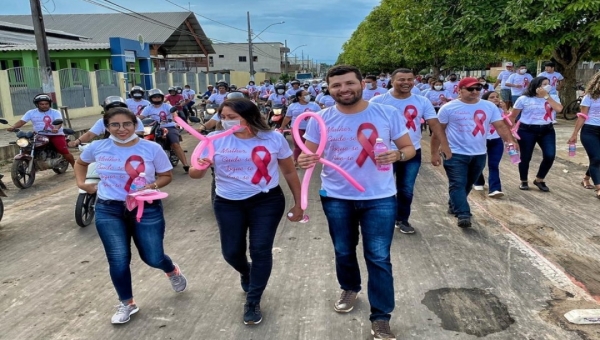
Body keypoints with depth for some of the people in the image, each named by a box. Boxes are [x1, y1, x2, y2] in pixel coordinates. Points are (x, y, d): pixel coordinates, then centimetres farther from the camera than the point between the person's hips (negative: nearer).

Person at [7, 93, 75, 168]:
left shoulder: (55, 112, -6)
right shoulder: (31, 113, 5)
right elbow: (22, 121, -1)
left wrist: (56, 128, -48)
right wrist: (13, 127, -22)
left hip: (56, 135, -4)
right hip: (40, 135, 4)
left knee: (65, 152, -13)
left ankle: (75, 167, 2)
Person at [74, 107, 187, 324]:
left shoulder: (152, 148, -10)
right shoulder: (97, 148, -1)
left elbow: (166, 175, -2)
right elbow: (80, 163, 20)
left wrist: (152, 186, -20)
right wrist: (81, 183, 5)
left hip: (146, 209, -2)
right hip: (108, 211, 2)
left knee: (153, 259, 2)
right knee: (118, 261, 2)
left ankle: (172, 271, 39)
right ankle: (127, 304, 25)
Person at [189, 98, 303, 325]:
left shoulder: (274, 138, -7)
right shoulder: (215, 140, -6)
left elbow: (289, 172, 3)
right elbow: (194, 173, -7)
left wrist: (298, 204, 3)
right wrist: (198, 168, -31)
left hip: (266, 201, -1)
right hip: (228, 203, 2)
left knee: (260, 249, -4)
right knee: (231, 252, 7)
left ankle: (253, 302, 15)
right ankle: (247, 274, 44)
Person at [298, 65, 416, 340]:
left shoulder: (387, 113, -8)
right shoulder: (320, 119, -5)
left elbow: (409, 148, -2)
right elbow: (308, 154, -2)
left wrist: (397, 155, -25)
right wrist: (303, 161, -26)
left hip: (379, 198, -1)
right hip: (336, 197, 2)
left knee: (379, 258, 3)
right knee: (343, 251, 20)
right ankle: (350, 289, 49)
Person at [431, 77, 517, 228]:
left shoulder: (489, 106, 3)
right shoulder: (449, 108, -6)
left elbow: (500, 126, -2)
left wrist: (510, 141, -21)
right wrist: (434, 152, -5)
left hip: (479, 154, 4)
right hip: (455, 154, -4)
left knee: (468, 185, 16)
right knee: (458, 185, -13)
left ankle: (454, 206, 36)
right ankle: (463, 215, -16)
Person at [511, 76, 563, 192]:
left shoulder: (552, 98, 6)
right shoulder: (524, 99, -3)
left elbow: (559, 109, -14)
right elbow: (513, 116, 1)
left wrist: (546, 96, -13)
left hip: (547, 130, 3)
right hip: (527, 131, -3)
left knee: (550, 155, -9)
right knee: (525, 157, 4)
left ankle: (539, 180, 13)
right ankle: (523, 181, 24)